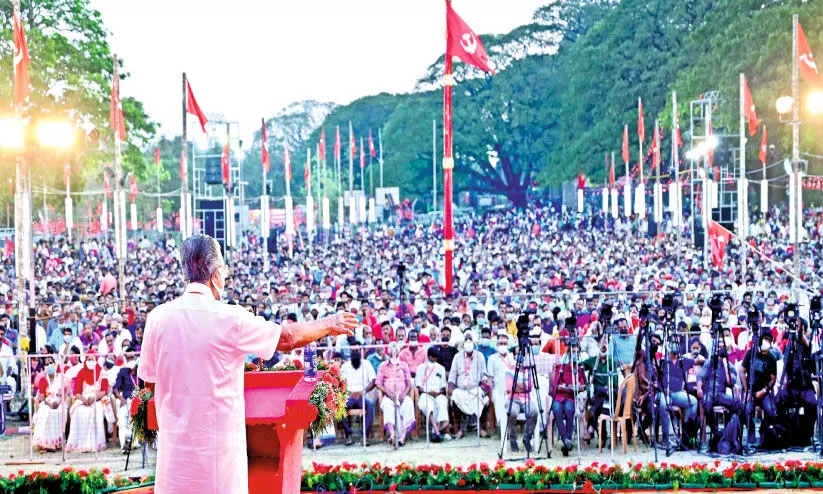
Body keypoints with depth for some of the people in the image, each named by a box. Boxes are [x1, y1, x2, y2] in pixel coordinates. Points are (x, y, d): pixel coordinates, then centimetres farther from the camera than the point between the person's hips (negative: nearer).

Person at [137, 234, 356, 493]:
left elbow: (149, 382, 7)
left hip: (174, 440, 3)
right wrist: (329, 325, 19)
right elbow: (287, 338, 3)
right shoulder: (230, 319, -11)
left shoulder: (158, 317, -2)